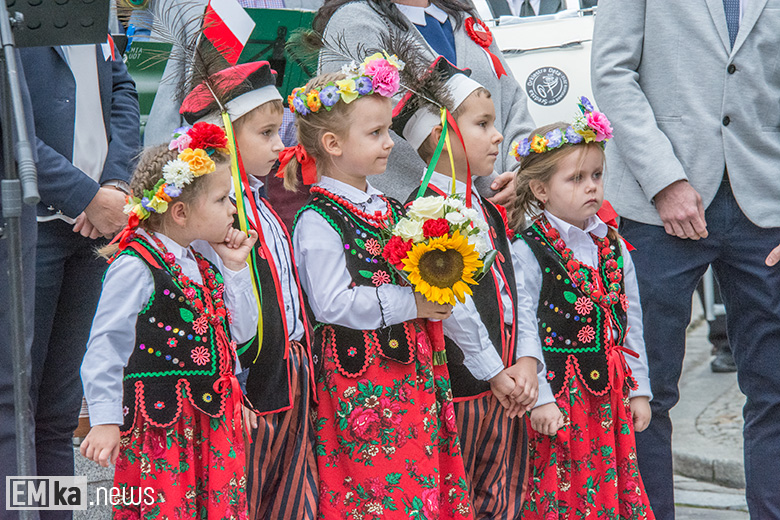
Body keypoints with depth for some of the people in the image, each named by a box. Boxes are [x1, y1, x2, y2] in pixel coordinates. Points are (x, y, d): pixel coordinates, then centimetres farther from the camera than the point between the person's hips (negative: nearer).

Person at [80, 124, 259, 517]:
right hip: (160, 423, -8)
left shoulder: (205, 259, 12)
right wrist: (105, 421, -15)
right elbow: (105, 347, -12)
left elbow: (242, 331, 15)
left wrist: (234, 268, 7)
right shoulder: (134, 266, -12)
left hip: (212, 418, 8)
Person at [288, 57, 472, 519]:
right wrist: (411, 304, -15)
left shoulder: (391, 210, 15)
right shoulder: (318, 222, -11)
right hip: (361, 380, -8)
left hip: (412, 370, 8)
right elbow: (332, 304, -19)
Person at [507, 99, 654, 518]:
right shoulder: (526, 252, -10)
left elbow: (630, 322, 14)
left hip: (610, 393, 6)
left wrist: (638, 389, 12)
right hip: (557, 396, -6)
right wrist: (538, 399, -15)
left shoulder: (614, 248, 9)